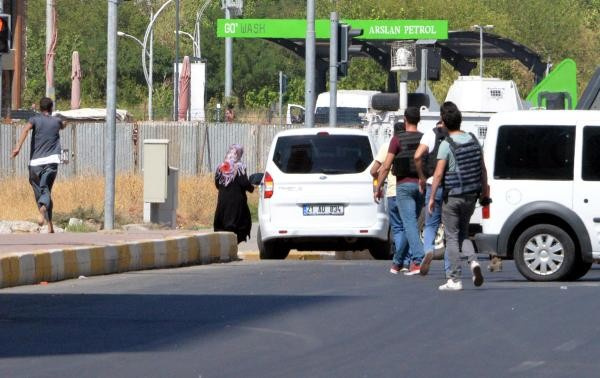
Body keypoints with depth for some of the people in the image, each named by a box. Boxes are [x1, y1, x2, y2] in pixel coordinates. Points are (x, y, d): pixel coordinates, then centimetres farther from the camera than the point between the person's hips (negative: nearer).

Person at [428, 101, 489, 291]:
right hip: (471, 196, 6)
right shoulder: (473, 140, 4)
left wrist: (432, 197, -9)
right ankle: (473, 261, -7)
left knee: (452, 237, 3)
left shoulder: (446, 144, -14)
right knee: (463, 233, 19)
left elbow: (439, 173, -16)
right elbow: (482, 168, 9)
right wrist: (485, 191, 19)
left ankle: (454, 279, 3)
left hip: (453, 196, -6)